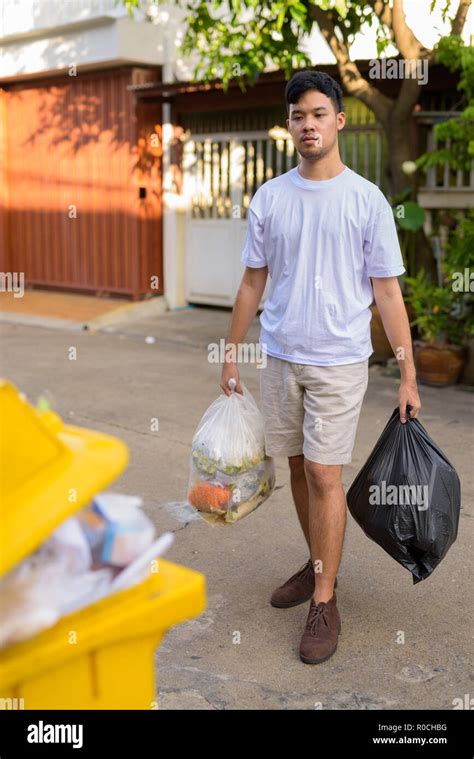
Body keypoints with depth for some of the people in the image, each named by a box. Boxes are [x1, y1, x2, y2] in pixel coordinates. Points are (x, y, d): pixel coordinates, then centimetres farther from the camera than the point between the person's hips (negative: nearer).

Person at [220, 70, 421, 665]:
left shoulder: (367, 200, -4)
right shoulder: (269, 198, 5)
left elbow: (387, 292, -4)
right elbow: (252, 282, 11)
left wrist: (408, 377, -6)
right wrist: (231, 353, 11)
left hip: (339, 359, -4)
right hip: (279, 355, 4)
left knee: (324, 475, -4)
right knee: (298, 467, 13)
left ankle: (324, 602, 8)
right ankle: (317, 565, 33)